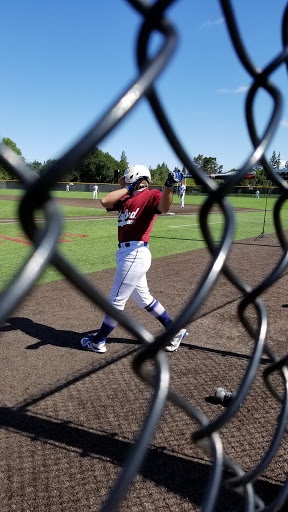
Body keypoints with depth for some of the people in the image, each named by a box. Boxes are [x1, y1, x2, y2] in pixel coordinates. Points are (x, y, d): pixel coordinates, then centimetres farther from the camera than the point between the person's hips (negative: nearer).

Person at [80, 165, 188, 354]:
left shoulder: (152, 195, -5)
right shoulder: (125, 199, 18)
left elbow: (163, 207, -26)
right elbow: (105, 201, 3)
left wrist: (168, 186, -43)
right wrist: (128, 188, 6)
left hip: (135, 254, -9)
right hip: (126, 253, 9)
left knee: (116, 301, 3)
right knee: (144, 299, 18)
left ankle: (98, 342, 19)